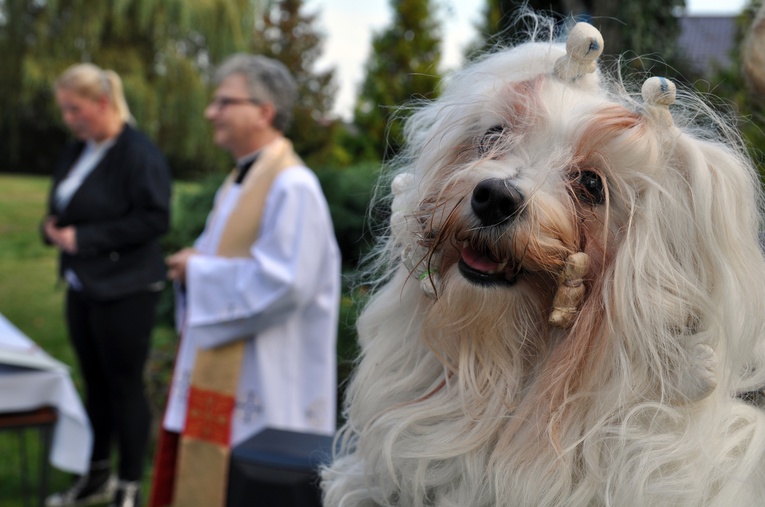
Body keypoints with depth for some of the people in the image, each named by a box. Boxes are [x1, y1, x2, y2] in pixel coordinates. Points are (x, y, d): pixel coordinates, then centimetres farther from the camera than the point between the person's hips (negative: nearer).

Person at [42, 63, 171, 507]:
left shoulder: (139, 154, -16)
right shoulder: (78, 153, 11)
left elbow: (155, 219, -21)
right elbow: (64, 207, 23)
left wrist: (84, 237, -20)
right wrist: (54, 226, -1)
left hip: (125, 290, -8)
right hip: (83, 286, 8)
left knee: (125, 386, 2)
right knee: (96, 383, 17)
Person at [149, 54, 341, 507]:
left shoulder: (292, 186, -17)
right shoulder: (240, 180, 14)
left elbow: (283, 281, -25)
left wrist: (200, 271, -14)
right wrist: (193, 262, 0)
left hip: (260, 379, -9)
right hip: (217, 367, 9)